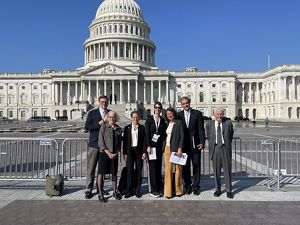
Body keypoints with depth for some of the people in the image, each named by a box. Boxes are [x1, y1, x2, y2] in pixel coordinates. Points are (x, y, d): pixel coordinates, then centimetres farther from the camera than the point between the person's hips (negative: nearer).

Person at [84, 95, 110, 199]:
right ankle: (89, 189, 11)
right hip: (94, 144, -2)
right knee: (91, 168, 0)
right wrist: (99, 124, -14)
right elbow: (87, 127, -4)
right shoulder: (92, 113, 4)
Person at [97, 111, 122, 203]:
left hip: (114, 154, 3)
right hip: (104, 153, -3)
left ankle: (115, 192, 28)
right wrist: (108, 153, -12)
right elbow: (100, 142, -8)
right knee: (101, 173, 3)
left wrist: (116, 153, -5)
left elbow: (119, 143, 8)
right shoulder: (103, 127, -6)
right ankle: (100, 194, 15)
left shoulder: (118, 129, 4)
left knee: (114, 173, 12)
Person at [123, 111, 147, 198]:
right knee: (129, 171, 1)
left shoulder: (142, 128, 4)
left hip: (139, 151, 0)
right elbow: (124, 140, 4)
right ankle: (129, 190, 11)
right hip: (130, 151, 0)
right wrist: (125, 153, -1)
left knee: (139, 171, 6)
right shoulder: (127, 128, 5)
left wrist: (144, 152, -5)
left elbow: (144, 140, 2)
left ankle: (138, 190, 15)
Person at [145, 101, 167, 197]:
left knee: (158, 166, 8)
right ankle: (154, 190, 3)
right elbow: (147, 133, -5)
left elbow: (164, 132, 13)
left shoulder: (163, 120, 7)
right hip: (151, 145, -3)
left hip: (159, 145, 3)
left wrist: (161, 140, -1)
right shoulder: (149, 119, 0)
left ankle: (159, 187, 18)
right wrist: (148, 146, -11)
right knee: (153, 167, -2)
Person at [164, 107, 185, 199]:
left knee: (178, 169, 2)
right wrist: (164, 147, 9)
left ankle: (178, 190, 17)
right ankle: (168, 192, 8)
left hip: (176, 148, -4)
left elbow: (182, 136, -7)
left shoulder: (179, 122, -3)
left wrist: (180, 148, -14)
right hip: (167, 148, 5)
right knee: (168, 169, 1)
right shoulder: (167, 124, 14)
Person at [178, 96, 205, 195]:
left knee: (196, 165, 6)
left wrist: (202, 142, -10)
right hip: (184, 144, 2)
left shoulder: (197, 113, 0)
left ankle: (196, 187, 18)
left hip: (195, 144, -1)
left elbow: (201, 129, -3)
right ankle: (187, 185, 23)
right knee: (185, 166, 9)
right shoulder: (179, 115, 5)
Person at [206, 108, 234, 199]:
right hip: (215, 149, 1)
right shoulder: (209, 125, 2)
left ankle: (229, 190, 18)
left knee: (227, 170, 5)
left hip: (225, 149, -1)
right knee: (216, 171, 9)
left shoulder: (228, 123, -1)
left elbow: (231, 135, 13)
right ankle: (218, 189, 24)